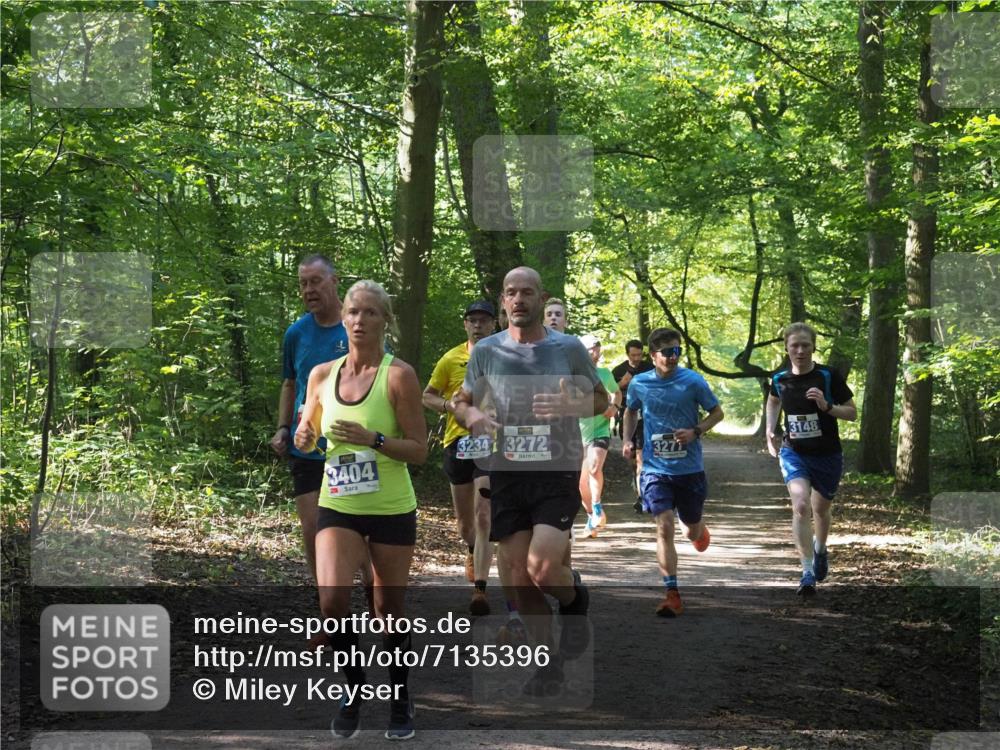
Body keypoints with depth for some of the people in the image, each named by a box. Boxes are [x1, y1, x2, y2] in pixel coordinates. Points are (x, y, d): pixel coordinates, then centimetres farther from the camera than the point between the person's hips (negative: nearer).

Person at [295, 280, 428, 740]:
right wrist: (304, 438, -6)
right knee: (332, 598, -16)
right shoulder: (322, 375, 4)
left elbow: (419, 450, -10)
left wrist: (373, 438, -25)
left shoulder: (398, 375, -9)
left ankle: (400, 701, 28)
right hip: (337, 507, 3)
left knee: (390, 609, 7)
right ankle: (354, 689, 7)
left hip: (391, 511, -2)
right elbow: (307, 438, 17)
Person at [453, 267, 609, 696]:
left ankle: (575, 599, 17)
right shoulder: (486, 351, 5)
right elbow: (461, 401, 17)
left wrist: (571, 406, -13)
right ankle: (548, 659, 22)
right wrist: (472, 416, -8)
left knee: (542, 569, -18)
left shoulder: (568, 348, 0)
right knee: (519, 580, 4)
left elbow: (601, 400, 9)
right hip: (507, 474, 3)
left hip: (558, 473, -3)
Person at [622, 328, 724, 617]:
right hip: (655, 469, 0)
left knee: (693, 529, 15)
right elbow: (631, 412, 18)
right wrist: (628, 440, 3)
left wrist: (695, 432, -15)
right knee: (664, 528, -14)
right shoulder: (639, 384, -2)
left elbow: (717, 412, 2)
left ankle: (699, 530, 55)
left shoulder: (693, 381, -9)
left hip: (690, 468, 0)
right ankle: (672, 594, -12)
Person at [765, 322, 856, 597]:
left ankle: (820, 549, 51)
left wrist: (827, 406, -25)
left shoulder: (829, 376, -13)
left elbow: (853, 413, -8)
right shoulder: (780, 379, -5)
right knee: (800, 505, -22)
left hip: (827, 455, 0)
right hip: (793, 453, 0)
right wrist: (770, 431, 8)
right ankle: (807, 572, -20)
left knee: (821, 509, 18)